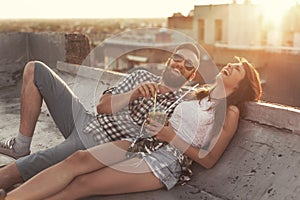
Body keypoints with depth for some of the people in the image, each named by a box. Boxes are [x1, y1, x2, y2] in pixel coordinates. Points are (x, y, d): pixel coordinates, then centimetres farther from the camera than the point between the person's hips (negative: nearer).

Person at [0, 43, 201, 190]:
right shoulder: (142, 76, 11)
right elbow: (102, 105, 2)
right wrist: (134, 94, -15)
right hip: (86, 121, 7)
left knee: (18, 169, -20)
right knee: (35, 69, 2)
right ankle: (21, 147, 6)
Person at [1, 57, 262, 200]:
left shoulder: (230, 112, 0)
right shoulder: (197, 93, 18)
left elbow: (208, 160, -5)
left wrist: (171, 137, -12)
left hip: (169, 160, -5)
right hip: (144, 142, 6)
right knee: (78, 159, -19)